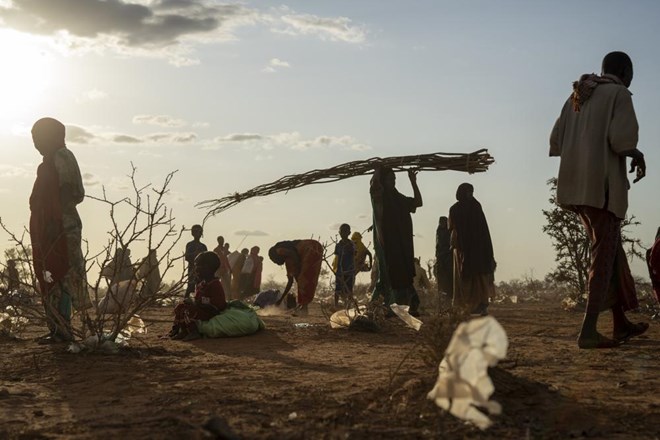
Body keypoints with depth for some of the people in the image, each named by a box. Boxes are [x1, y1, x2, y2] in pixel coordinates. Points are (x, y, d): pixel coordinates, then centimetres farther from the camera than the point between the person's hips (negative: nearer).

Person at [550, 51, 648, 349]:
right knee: (604, 256, -5)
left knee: (611, 250, 17)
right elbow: (622, 137, -17)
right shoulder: (619, 94, -4)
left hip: (576, 185, 8)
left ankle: (621, 323, 22)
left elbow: (556, 141, 14)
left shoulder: (577, 97, 17)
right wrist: (637, 155, 2)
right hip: (603, 185, -8)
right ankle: (588, 331, -11)